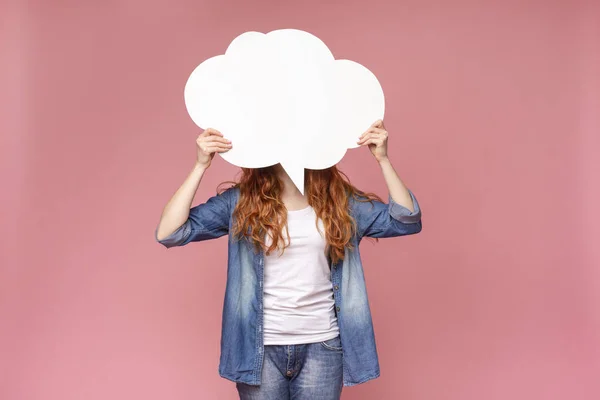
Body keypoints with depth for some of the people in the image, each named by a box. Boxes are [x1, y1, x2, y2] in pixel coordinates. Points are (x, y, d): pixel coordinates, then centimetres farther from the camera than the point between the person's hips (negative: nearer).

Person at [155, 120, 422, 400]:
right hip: (260, 347, -1)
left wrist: (383, 159, -13)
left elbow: (406, 221, -4)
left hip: (322, 345, 1)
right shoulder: (241, 201, -4)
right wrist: (201, 166, -17)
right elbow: (168, 234, -10)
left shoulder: (339, 201, 1)